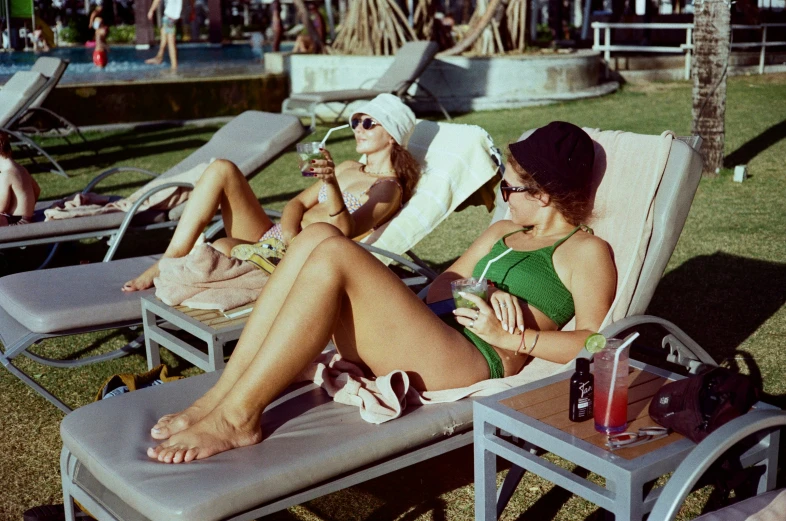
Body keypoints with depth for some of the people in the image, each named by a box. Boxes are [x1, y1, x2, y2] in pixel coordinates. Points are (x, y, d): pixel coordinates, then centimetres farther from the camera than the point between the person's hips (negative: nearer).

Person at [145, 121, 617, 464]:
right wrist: (481, 293, 0)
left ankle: (236, 417, -22)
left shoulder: (587, 251, 7)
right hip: (425, 332, 8)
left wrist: (508, 336, -13)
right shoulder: (503, 232, 30)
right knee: (317, 236, -13)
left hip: (470, 363, -8)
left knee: (333, 256, -26)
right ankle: (223, 392, -18)